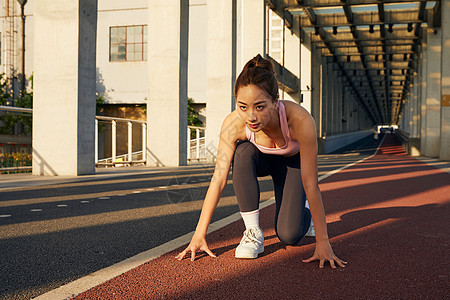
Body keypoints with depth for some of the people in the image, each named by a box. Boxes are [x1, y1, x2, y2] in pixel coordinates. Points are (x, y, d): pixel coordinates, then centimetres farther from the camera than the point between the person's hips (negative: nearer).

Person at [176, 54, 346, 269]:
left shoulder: (300, 120, -42)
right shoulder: (233, 124, -35)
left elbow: (311, 185, -39)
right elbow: (218, 180, -31)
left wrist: (323, 243, -37)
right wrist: (199, 235, -32)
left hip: (292, 161, -2)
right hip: (260, 159, 2)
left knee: (288, 236, -15)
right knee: (243, 151, -35)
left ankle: (304, 213, 23)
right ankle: (253, 232, -20)